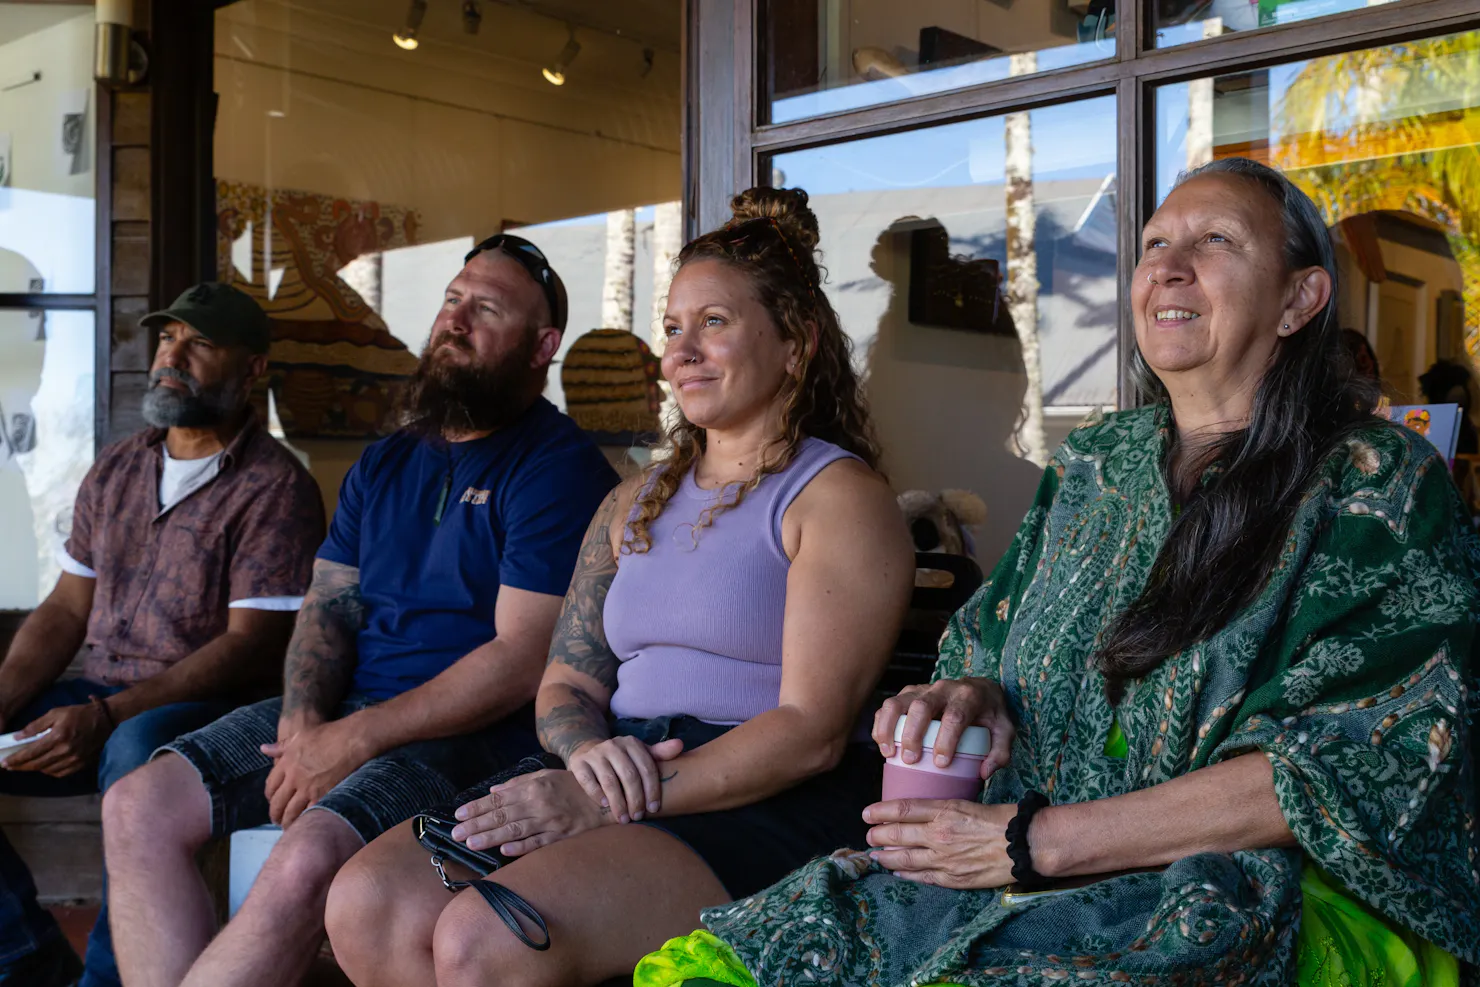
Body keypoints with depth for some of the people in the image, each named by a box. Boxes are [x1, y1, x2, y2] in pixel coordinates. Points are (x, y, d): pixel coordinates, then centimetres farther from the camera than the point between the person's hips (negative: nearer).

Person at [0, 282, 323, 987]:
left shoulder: (274, 487, -7)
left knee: (138, 750, -38)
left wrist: (106, 716, -22)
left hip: (203, 707, -7)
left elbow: (251, 646, -14)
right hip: (98, 699, 7)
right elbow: (65, 611, 15)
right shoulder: (114, 470, 15)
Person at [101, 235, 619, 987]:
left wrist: (356, 740, -17)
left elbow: (521, 659, -15)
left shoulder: (558, 466, -8)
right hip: (340, 717, 8)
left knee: (307, 858, -32)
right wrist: (303, 722, -6)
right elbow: (329, 604, 15)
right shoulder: (386, 464, 18)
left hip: (472, 732, -8)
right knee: (136, 808, -8)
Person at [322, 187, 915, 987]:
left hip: (768, 806, -7)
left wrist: (615, 802, -19)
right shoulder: (634, 505, 22)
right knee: (366, 904, -18)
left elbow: (812, 730, -12)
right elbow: (564, 687, 18)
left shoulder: (839, 497, -1)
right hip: (612, 782, 7)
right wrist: (591, 752, -8)